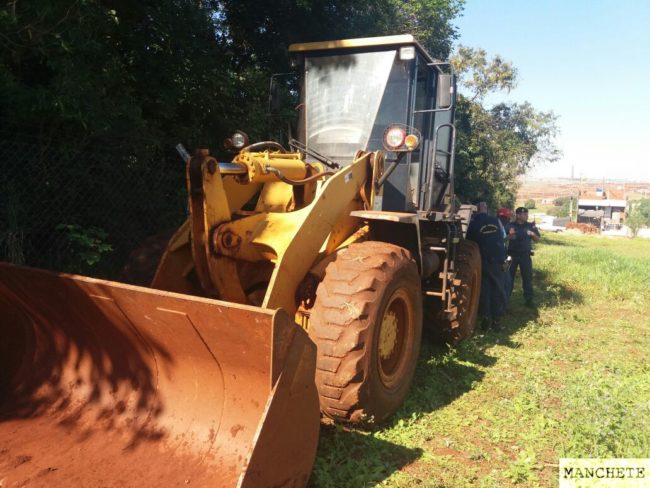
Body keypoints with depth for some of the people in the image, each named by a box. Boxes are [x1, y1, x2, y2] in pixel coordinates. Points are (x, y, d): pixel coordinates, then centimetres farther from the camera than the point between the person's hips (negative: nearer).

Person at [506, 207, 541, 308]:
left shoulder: (530, 226, 5)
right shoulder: (510, 226, -2)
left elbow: (537, 240, 8)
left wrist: (533, 234, -13)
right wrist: (510, 235, -23)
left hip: (525, 255, 2)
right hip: (512, 254, -1)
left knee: (527, 277, 2)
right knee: (509, 277, 4)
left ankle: (529, 300, 9)